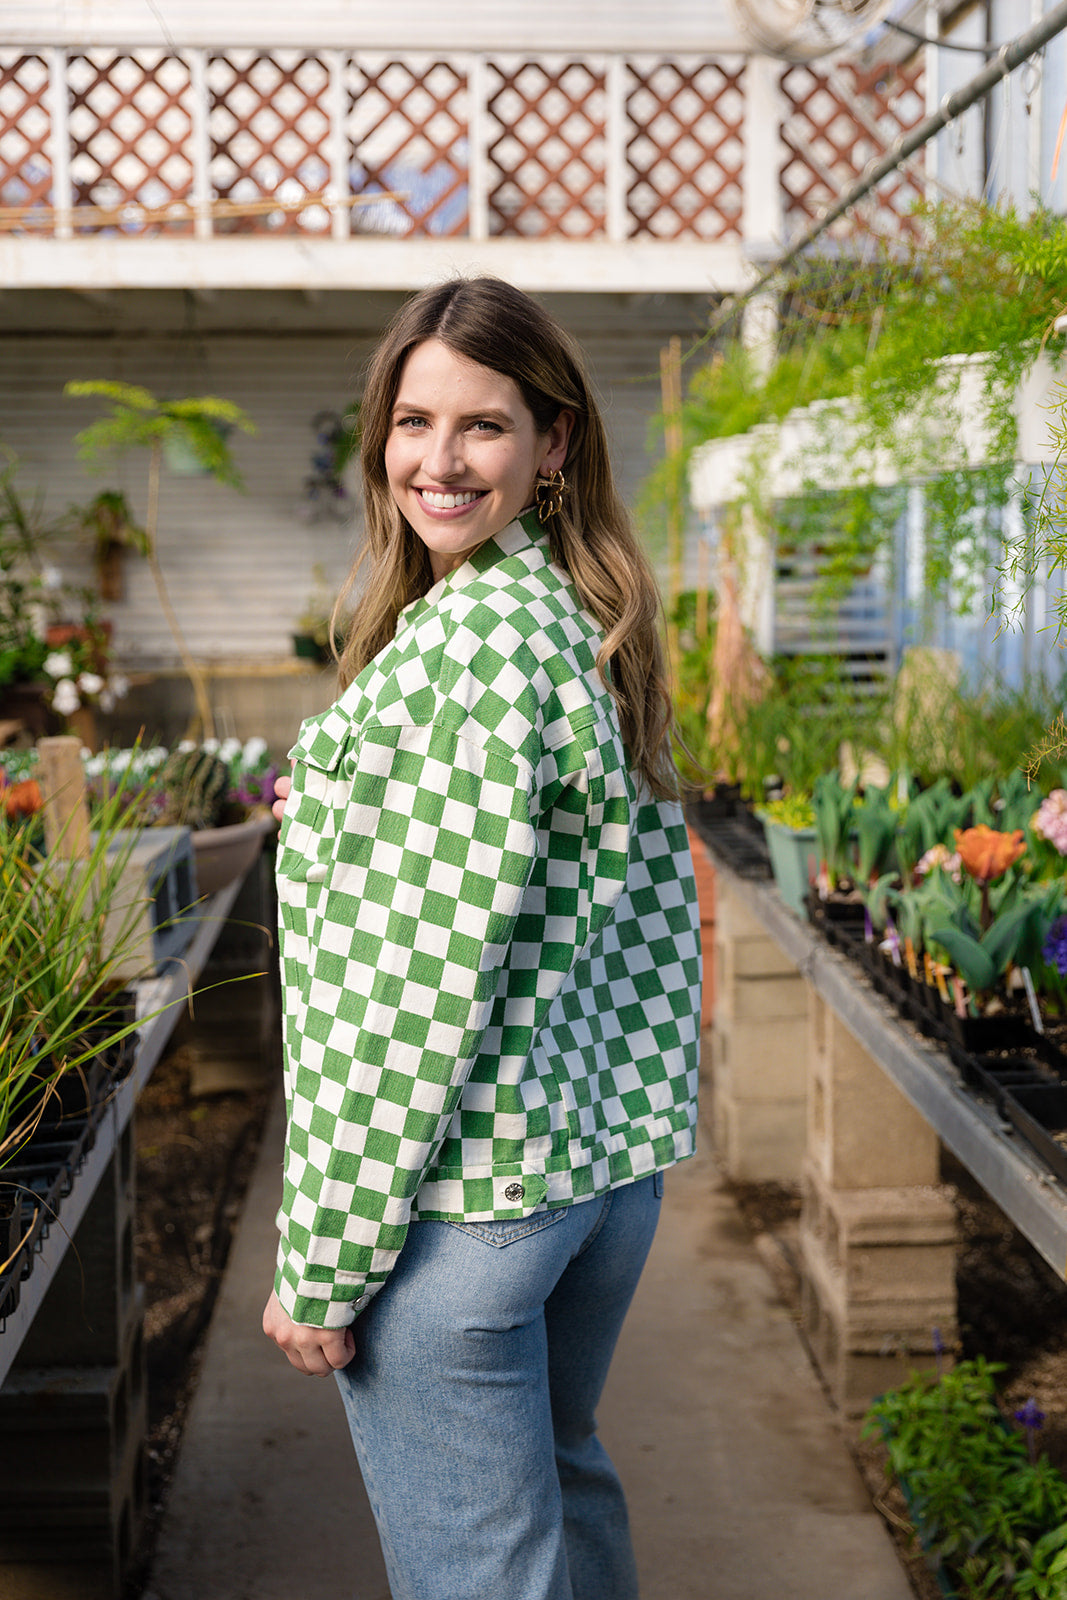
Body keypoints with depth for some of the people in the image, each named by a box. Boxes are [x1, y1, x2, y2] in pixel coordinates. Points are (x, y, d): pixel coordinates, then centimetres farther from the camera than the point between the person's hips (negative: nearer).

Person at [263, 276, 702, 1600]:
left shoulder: (463, 645, -20)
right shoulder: (598, 631, 8)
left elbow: (416, 990, -22)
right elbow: (654, 906, 13)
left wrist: (321, 1264, -15)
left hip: (462, 1193, -9)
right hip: (609, 1164, 9)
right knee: (561, 1486, 27)